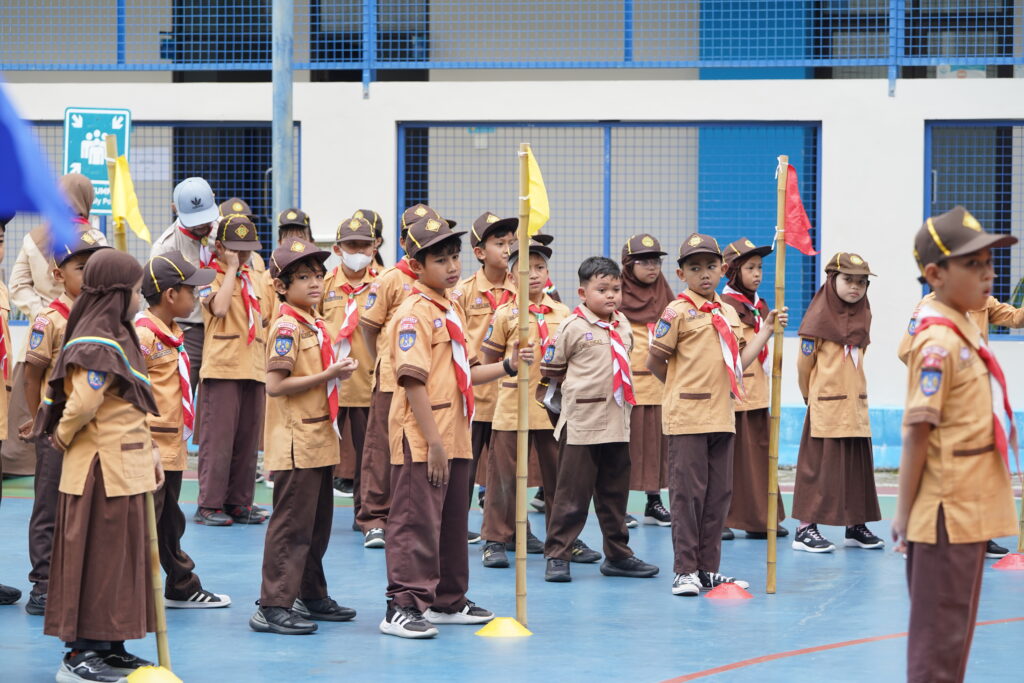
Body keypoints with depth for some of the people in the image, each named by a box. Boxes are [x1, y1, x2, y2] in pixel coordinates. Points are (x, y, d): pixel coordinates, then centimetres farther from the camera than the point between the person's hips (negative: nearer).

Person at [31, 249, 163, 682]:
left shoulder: (118, 338, 14)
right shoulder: (98, 344, -18)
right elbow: (83, 403, -26)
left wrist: (148, 451, 12)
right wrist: (62, 439, -9)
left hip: (124, 467, 10)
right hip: (103, 470, -10)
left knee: (122, 557, 15)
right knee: (98, 558, -3)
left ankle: (110, 648, 23)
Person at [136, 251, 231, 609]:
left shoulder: (171, 334, 14)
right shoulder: (143, 335, -17)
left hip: (171, 447, 10)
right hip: (151, 449, -10)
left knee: (170, 525, 21)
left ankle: (182, 588, 33)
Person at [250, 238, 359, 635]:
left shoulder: (316, 325, 14)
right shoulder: (287, 327, -15)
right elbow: (276, 386, -22)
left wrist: (339, 373, 10)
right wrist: (328, 375, -21)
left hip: (319, 440, 10)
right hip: (295, 443, -10)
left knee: (318, 523, 16)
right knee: (291, 525, -8)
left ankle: (312, 597, 27)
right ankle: (273, 607, -5)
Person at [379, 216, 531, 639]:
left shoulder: (454, 309, 14)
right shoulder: (415, 313, -14)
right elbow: (413, 381, -19)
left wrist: (508, 367, 4)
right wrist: (433, 442, -21)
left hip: (454, 436, 9)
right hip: (421, 441, -9)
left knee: (453, 521, 16)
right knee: (416, 522, -7)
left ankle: (449, 601, 27)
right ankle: (403, 606, -4)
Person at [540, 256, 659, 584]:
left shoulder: (623, 326, 10)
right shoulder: (573, 327, -7)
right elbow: (552, 369, 0)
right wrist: (578, 384, 7)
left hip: (618, 421, 6)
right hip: (581, 421, -6)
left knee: (615, 493, 14)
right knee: (572, 494, -3)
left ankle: (618, 555, 23)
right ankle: (557, 556, 4)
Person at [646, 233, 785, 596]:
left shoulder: (729, 313, 14)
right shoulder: (678, 311, -6)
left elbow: (739, 361, 8)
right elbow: (655, 360, -5)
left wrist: (767, 329, 7)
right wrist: (682, 386, 6)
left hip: (722, 416, 7)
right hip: (687, 416, -7)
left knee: (719, 493, 9)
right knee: (688, 492, -4)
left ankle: (709, 569, 17)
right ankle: (685, 570, 1)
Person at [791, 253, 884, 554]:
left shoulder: (862, 316, 10)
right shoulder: (819, 317, -9)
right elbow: (804, 363, -5)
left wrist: (850, 390, 13)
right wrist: (812, 396, 6)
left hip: (855, 405, 7)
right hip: (825, 406, -6)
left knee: (858, 465, 9)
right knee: (819, 466, -5)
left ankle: (856, 526, 18)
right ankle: (805, 529, -1)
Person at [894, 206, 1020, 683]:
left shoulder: (967, 330, 10)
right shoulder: (939, 342, -18)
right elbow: (917, 432, -19)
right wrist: (904, 514, -17)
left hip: (969, 512, 9)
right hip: (947, 515, -9)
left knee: (955, 630, 16)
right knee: (940, 639, -3)